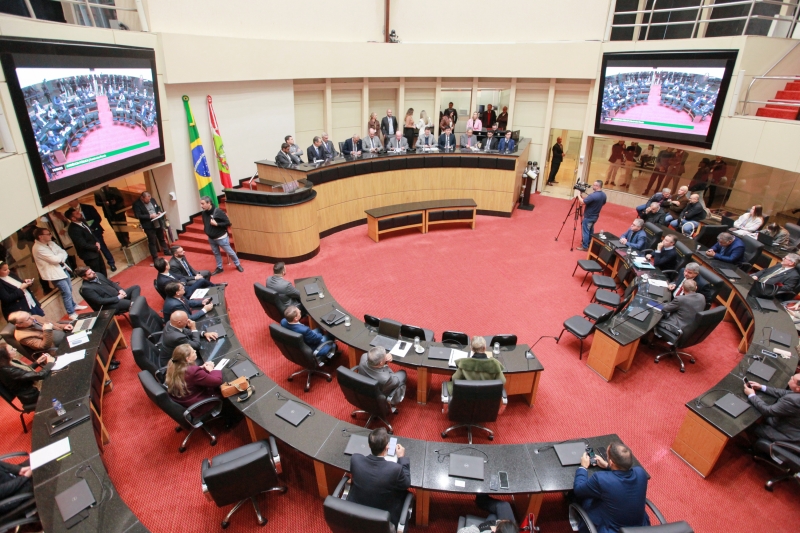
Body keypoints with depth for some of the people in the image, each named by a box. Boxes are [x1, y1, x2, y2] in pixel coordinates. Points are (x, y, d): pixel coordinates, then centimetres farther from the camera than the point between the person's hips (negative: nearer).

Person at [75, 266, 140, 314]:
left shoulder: (98, 275, 7)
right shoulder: (86, 288, -15)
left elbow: (111, 283, 16)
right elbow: (100, 301, -20)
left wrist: (120, 290, -4)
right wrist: (118, 298, -18)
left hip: (118, 295, 9)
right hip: (109, 305, -9)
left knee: (136, 287, -6)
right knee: (129, 303, -32)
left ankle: (133, 304, -27)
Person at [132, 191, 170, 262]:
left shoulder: (152, 200, 4)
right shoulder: (137, 204, -14)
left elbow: (158, 207, 17)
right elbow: (138, 216, -19)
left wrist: (159, 212, -5)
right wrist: (150, 216, -23)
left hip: (158, 224, 6)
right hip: (149, 226, -6)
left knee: (162, 239, 21)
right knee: (152, 242, 2)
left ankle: (166, 252, 36)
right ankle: (155, 257, 12)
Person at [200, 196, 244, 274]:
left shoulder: (218, 211, -23)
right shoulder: (204, 213, -5)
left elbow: (228, 223, -19)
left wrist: (217, 224, -25)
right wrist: (206, 231, 4)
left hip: (221, 238, -6)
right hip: (211, 238, 6)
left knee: (230, 252, 9)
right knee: (216, 253, 19)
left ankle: (238, 265, 29)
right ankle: (219, 268, 35)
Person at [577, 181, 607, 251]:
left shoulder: (593, 195, -28)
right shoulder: (604, 195, 1)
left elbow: (582, 202, -24)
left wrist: (579, 196, -6)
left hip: (588, 217, -9)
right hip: (595, 216, 9)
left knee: (585, 231, 1)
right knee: (590, 231, 21)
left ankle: (585, 247, 6)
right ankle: (589, 244, 32)